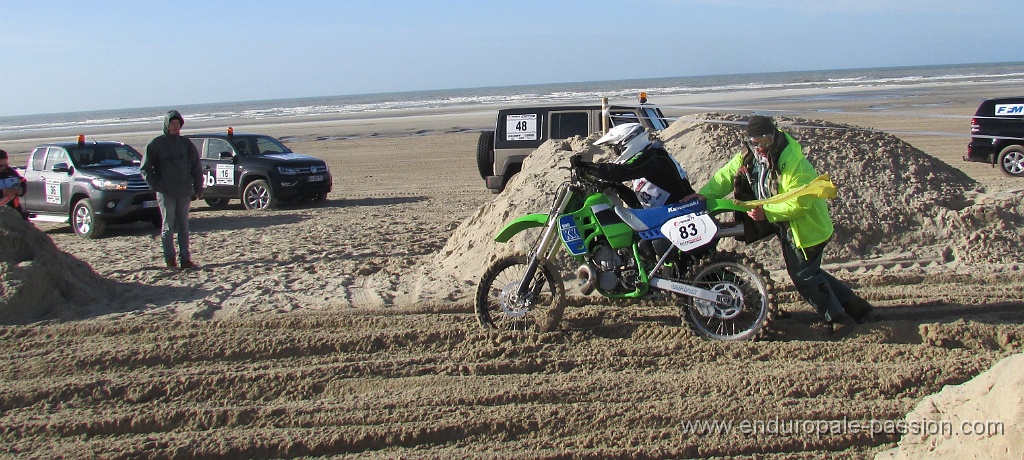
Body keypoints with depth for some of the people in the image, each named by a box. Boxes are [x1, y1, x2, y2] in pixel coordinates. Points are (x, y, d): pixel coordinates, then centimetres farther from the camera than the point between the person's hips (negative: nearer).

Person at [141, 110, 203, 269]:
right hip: (165, 193, -3)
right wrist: (155, 185, -6)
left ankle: (185, 258, 9)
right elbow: (145, 168, 3)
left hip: (184, 191, 3)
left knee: (184, 226, 6)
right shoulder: (156, 144, 0)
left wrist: (198, 188, 7)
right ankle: (170, 259, 4)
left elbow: (196, 168, 13)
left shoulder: (186, 143, 9)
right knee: (168, 226, 0)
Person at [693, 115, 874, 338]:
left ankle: (838, 318, 17)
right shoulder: (748, 158, -5)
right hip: (785, 227, 9)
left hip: (806, 226, -9)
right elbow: (725, 176, -3)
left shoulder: (793, 163, -29)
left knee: (804, 275, -2)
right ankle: (853, 304, 30)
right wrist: (703, 196, -18)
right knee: (807, 271, 18)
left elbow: (800, 202, -31)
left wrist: (767, 212, -34)